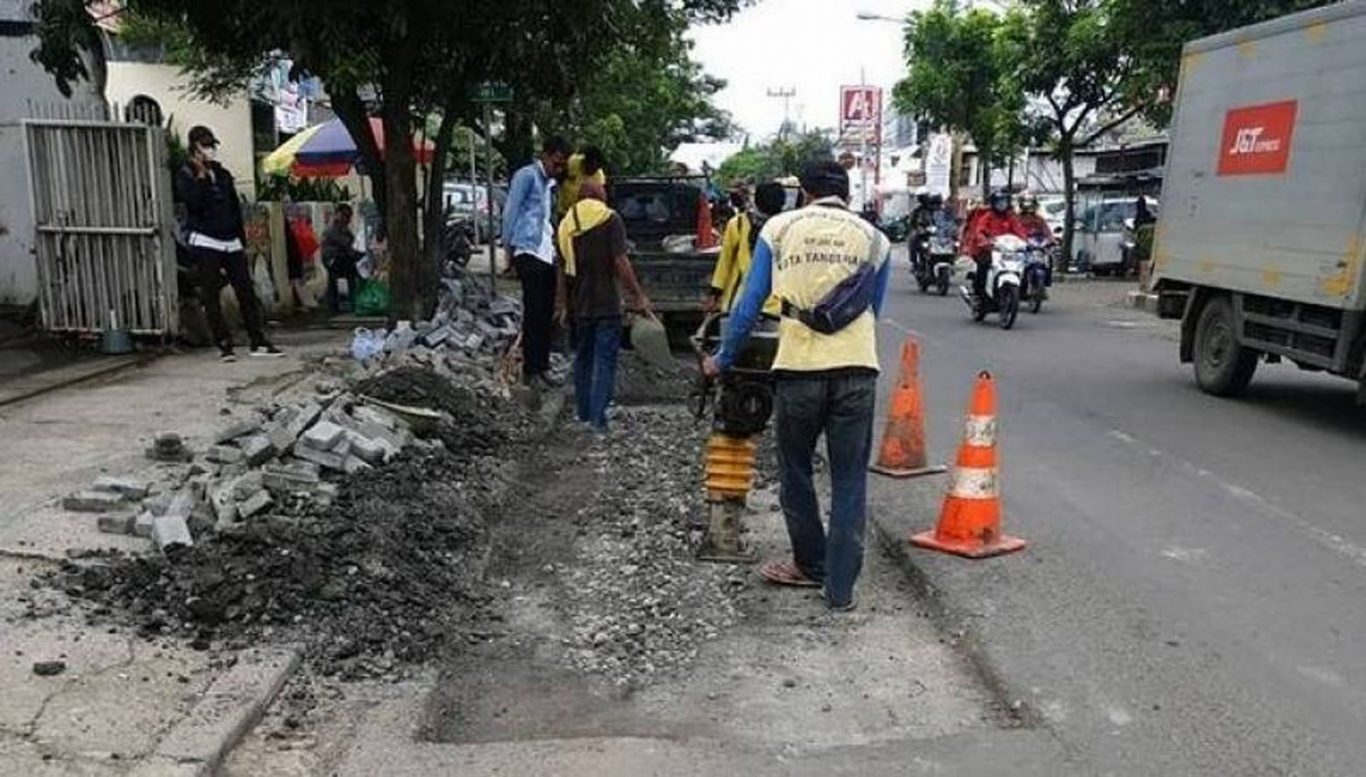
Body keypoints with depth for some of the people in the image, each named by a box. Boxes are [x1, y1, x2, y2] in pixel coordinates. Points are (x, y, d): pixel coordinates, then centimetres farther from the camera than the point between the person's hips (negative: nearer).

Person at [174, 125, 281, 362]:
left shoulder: (223, 173, 16)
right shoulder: (185, 175, 2)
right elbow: (194, 201, -17)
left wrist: (242, 240, 14)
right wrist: (201, 174, -14)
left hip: (231, 242, 5)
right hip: (205, 243, -4)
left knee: (246, 291, 0)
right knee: (211, 297, -4)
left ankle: (258, 342, 3)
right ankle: (224, 346, -1)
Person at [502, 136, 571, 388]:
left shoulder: (550, 183, 21)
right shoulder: (527, 176, -5)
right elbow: (510, 211, -7)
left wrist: (554, 246, 15)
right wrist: (509, 246, -6)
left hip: (547, 254, 8)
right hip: (528, 252, -8)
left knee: (547, 314, 8)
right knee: (533, 313, -8)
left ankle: (543, 367, 16)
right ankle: (530, 370, -4)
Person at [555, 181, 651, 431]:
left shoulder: (566, 223, 9)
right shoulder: (610, 219, -7)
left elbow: (563, 268, 12)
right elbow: (620, 262, -15)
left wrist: (562, 303, 19)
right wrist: (638, 295, -11)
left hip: (580, 305, 5)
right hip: (607, 304, -5)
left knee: (583, 357, 17)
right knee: (605, 359, -2)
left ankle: (584, 412, 24)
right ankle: (598, 417, -9)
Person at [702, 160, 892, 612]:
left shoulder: (779, 228, 10)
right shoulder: (874, 239, 13)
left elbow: (749, 305, 8)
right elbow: (872, 312, 15)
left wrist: (722, 361, 18)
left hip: (799, 368, -1)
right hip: (856, 370, 1)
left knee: (796, 473, 18)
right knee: (849, 481, 10)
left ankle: (811, 566, 32)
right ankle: (841, 588, 13)